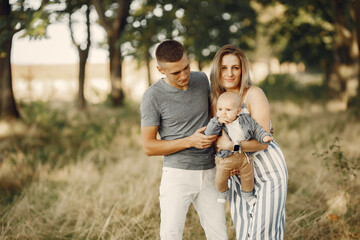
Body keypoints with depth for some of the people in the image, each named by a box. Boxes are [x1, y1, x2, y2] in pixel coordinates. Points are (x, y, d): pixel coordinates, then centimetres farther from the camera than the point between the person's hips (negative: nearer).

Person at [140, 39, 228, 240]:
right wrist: (190, 141, -19)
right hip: (178, 175, -4)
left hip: (209, 173, 5)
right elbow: (149, 147, -9)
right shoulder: (153, 97, -12)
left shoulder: (201, 79, 3)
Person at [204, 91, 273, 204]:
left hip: (244, 156, 1)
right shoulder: (216, 122, -10)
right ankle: (223, 192, 37)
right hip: (225, 157, -1)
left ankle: (247, 193, 45)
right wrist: (217, 122, -31)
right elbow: (208, 134, -22)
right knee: (220, 179, 3)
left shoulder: (246, 119, -7)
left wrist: (264, 136, -12)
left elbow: (256, 129, 3)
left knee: (248, 177, 15)